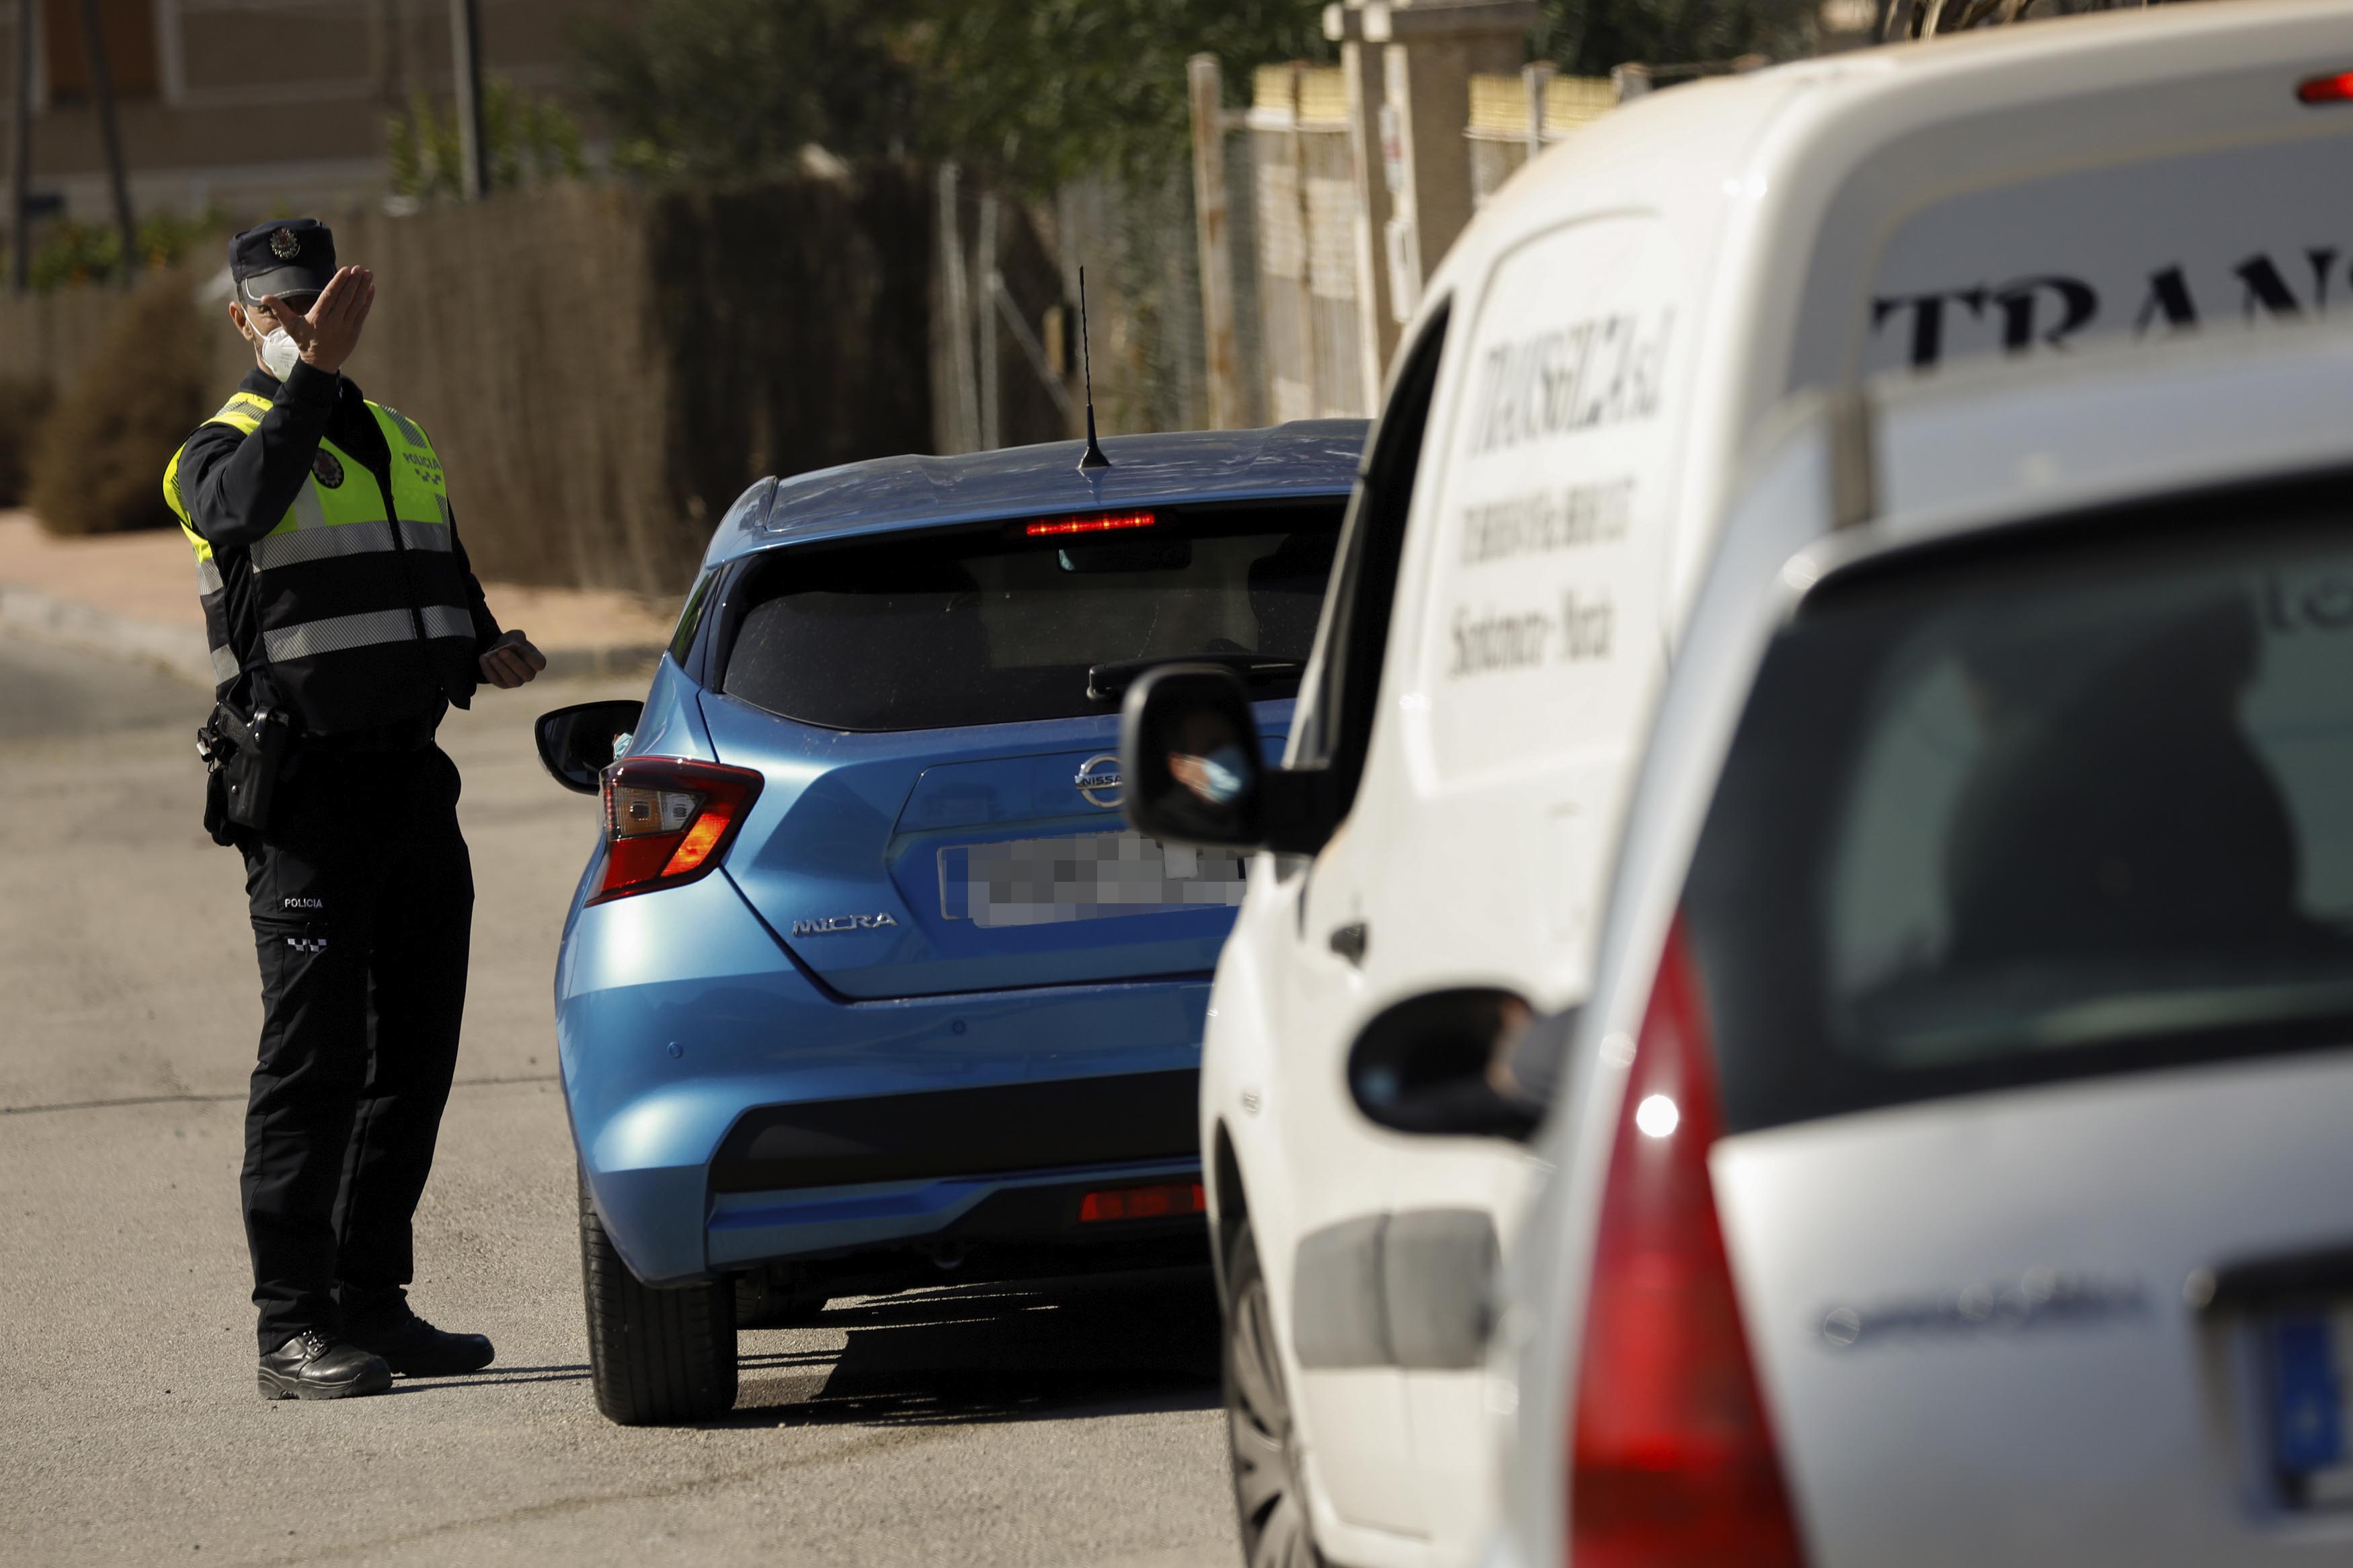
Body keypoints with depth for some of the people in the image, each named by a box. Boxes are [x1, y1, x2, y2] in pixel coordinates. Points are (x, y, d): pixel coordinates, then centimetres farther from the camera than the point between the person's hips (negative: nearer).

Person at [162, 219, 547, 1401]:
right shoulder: (227, 446, -3)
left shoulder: (402, 444, 19)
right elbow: (240, 508, -28)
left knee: (415, 1052, 9)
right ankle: (292, 1327, -10)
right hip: (306, 790, -7)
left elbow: (452, 592, 28)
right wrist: (313, 373, -32)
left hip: (415, 773, 7)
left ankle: (373, 1302, 17)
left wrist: (488, 652, 6)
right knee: (313, 1053, -10)